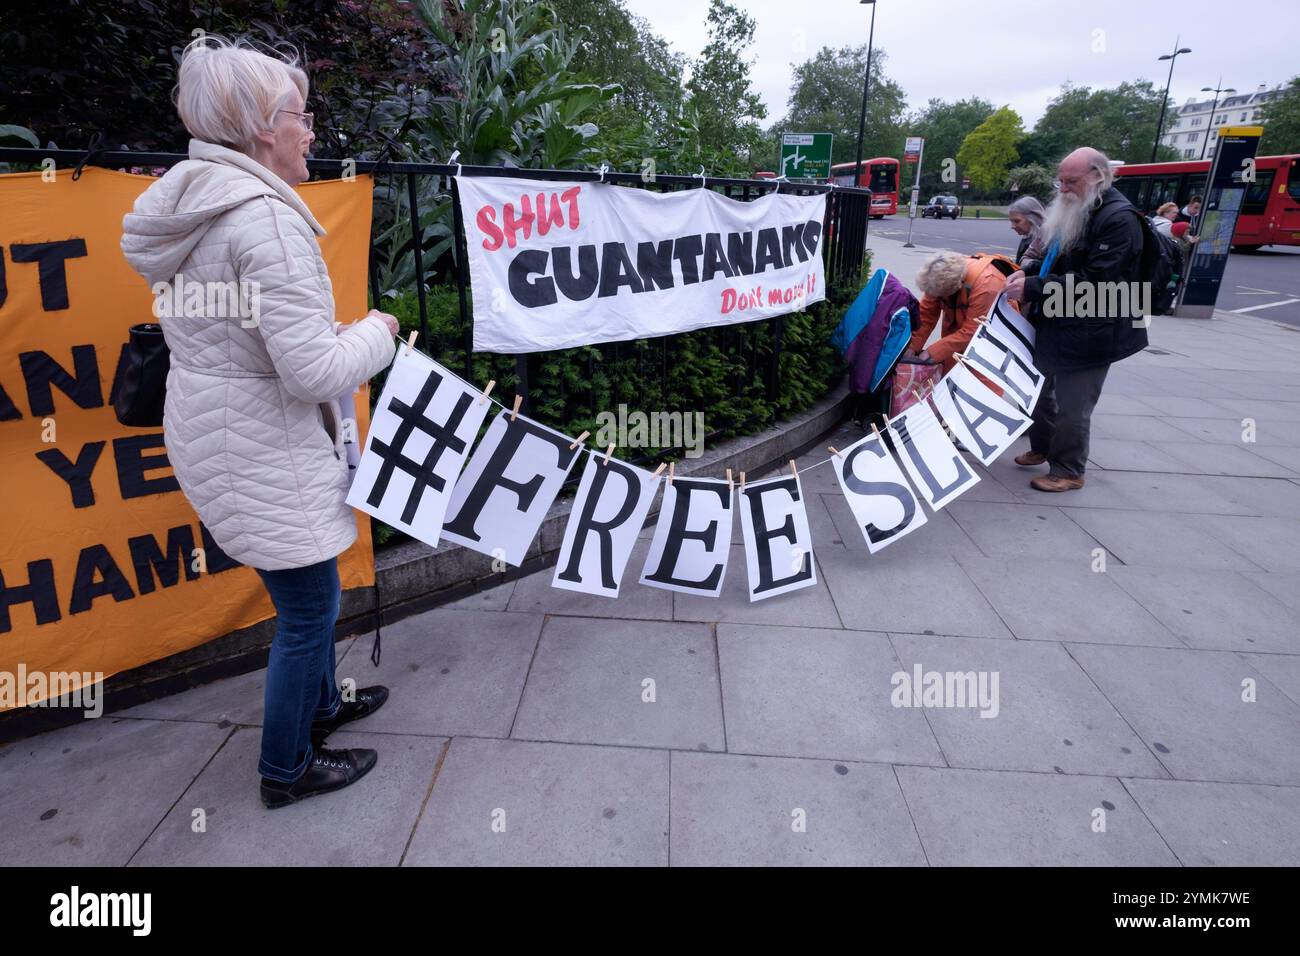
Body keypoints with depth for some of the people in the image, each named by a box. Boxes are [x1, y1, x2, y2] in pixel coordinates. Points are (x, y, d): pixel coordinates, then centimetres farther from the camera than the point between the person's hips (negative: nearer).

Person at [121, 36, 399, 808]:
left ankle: (320, 703, 45)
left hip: (215, 434, 10)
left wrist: (335, 333, 13)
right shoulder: (267, 219, -22)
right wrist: (377, 334, -9)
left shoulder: (195, 205, 8)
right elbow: (315, 370, -27)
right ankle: (287, 769, 26)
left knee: (309, 592, 24)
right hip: (264, 452, -10)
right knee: (311, 605, 7)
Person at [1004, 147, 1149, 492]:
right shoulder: (1071, 210, 10)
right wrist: (1027, 274, 3)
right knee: (1039, 389, 21)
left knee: (1072, 406, 0)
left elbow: (1093, 281, -25)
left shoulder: (1119, 218, -18)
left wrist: (1032, 288, -25)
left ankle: (1068, 471, 17)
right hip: (1052, 323, 9)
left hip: (1088, 333, -9)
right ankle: (1042, 447, 41)